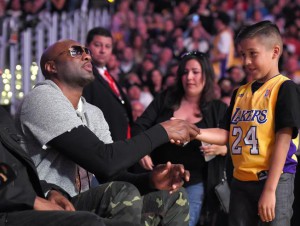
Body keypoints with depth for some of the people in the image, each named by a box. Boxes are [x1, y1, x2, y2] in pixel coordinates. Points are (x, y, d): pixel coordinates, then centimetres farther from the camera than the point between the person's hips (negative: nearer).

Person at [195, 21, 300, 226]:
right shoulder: (240, 93, 14)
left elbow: (283, 140, -14)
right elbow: (227, 134, 12)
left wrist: (270, 189, -18)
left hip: (275, 179, -7)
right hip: (241, 181, 7)